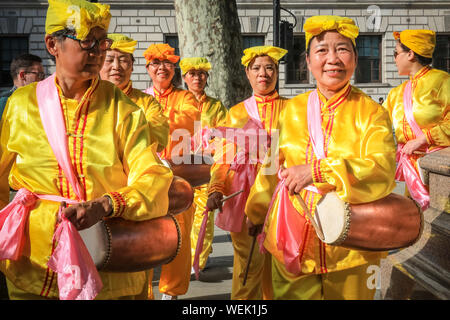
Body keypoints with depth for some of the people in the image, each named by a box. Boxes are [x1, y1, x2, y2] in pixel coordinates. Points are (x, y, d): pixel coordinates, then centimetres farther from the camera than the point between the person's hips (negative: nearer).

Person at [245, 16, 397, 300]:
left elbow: (383, 170, -19)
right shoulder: (291, 109, 3)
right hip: (291, 241, 2)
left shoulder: (371, 113, -5)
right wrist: (256, 214, 22)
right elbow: (274, 167, 13)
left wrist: (317, 171, -28)